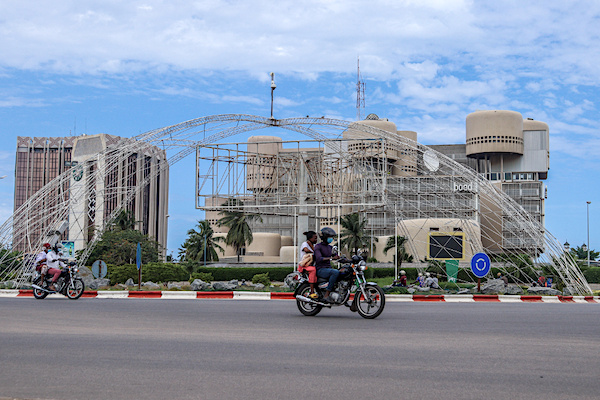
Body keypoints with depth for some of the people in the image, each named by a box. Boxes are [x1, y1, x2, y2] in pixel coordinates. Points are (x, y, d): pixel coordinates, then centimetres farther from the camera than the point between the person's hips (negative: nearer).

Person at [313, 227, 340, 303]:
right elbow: (319, 258, -22)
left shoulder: (329, 247, 18)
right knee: (336, 272, -35)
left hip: (328, 268, 8)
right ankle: (326, 296, -34)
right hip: (320, 270, -8)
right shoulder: (318, 246, -6)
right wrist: (332, 258, -32)